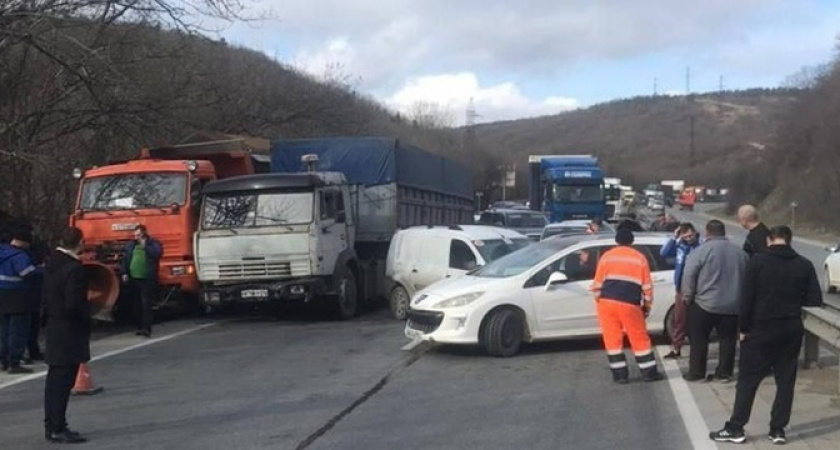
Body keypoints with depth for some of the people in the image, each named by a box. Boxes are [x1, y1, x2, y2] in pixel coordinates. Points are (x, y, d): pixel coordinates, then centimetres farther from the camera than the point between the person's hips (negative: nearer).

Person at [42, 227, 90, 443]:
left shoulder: (52, 262, 7)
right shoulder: (74, 268, -21)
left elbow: (47, 296, 13)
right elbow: (73, 305, -23)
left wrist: (48, 317, 17)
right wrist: (87, 318, -7)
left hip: (54, 328, 9)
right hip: (69, 332, -9)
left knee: (55, 379, 14)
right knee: (63, 381, -4)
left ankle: (51, 425, 22)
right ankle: (57, 429, -1)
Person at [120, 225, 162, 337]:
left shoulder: (153, 243, 0)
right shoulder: (132, 245, 14)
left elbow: (157, 253, -18)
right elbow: (125, 258, 15)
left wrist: (145, 246, -16)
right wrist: (124, 273, 6)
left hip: (147, 280, -5)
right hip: (133, 279, 5)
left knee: (146, 304, -11)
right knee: (137, 305, 10)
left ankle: (147, 328, -14)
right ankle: (140, 327, 19)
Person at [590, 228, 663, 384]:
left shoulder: (606, 256, 8)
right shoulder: (639, 258, 8)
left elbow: (598, 283, 6)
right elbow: (647, 286, 6)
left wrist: (598, 301, 17)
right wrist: (647, 305, 16)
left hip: (607, 302, 1)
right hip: (629, 304, -1)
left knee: (613, 338, 7)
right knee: (640, 338, 10)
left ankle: (620, 374, 8)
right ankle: (649, 372, 14)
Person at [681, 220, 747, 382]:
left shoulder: (701, 251, -9)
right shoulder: (740, 252, 7)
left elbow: (688, 277, -11)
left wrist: (688, 298, 1)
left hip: (704, 304, -4)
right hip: (732, 306, 4)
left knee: (699, 339, 7)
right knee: (727, 340, 12)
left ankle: (696, 372, 10)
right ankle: (724, 373, 15)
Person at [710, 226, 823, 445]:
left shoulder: (758, 261, -9)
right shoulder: (804, 265, -1)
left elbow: (747, 298, -11)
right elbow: (815, 300, -3)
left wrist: (744, 328, -2)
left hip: (761, 329, -2)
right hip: (791, 330, 3)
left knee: (747, 380, 5)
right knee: (786, 381, 12)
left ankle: (735, 429, 8)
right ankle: (778, 430, 14)